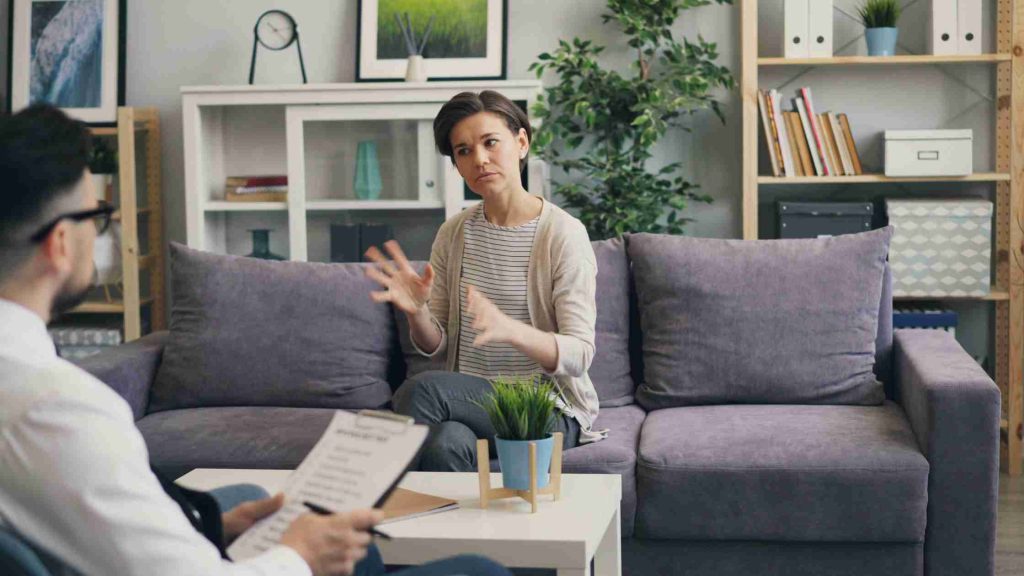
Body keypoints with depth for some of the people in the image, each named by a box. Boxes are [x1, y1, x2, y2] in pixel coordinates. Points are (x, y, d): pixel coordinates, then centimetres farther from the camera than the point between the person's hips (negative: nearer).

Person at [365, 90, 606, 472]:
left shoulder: (563, 234, -9)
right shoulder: (453, 233, 9)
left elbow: (578, 355, -14)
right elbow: (436, 345, 10)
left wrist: (509, 329, -33)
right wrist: (416, 311, -14)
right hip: (468, 398, 4)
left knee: (422, 390, -28)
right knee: (447, 441, -33)